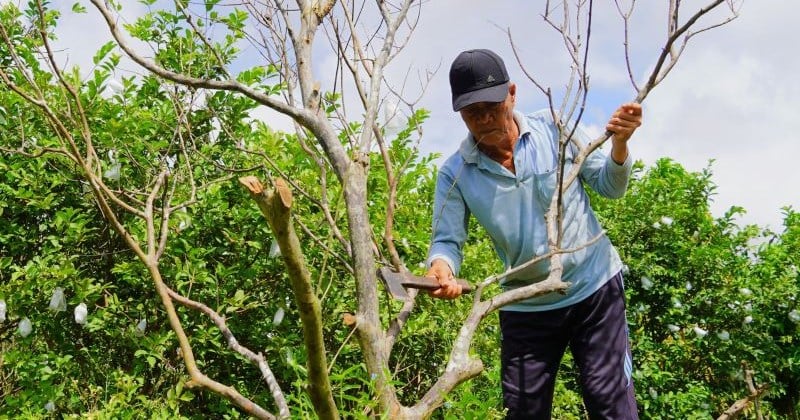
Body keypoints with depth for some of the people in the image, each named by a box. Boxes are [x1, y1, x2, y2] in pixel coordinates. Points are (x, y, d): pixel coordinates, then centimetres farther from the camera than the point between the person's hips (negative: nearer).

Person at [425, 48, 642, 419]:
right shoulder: (455, 173, -9)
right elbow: (446, 240, -9)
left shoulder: (556, 128, -9)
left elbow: (609, 186, 1)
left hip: (594, 287, -1)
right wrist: (441, 268, -33)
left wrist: (619, 143, -19)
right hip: (526, 306, 2)